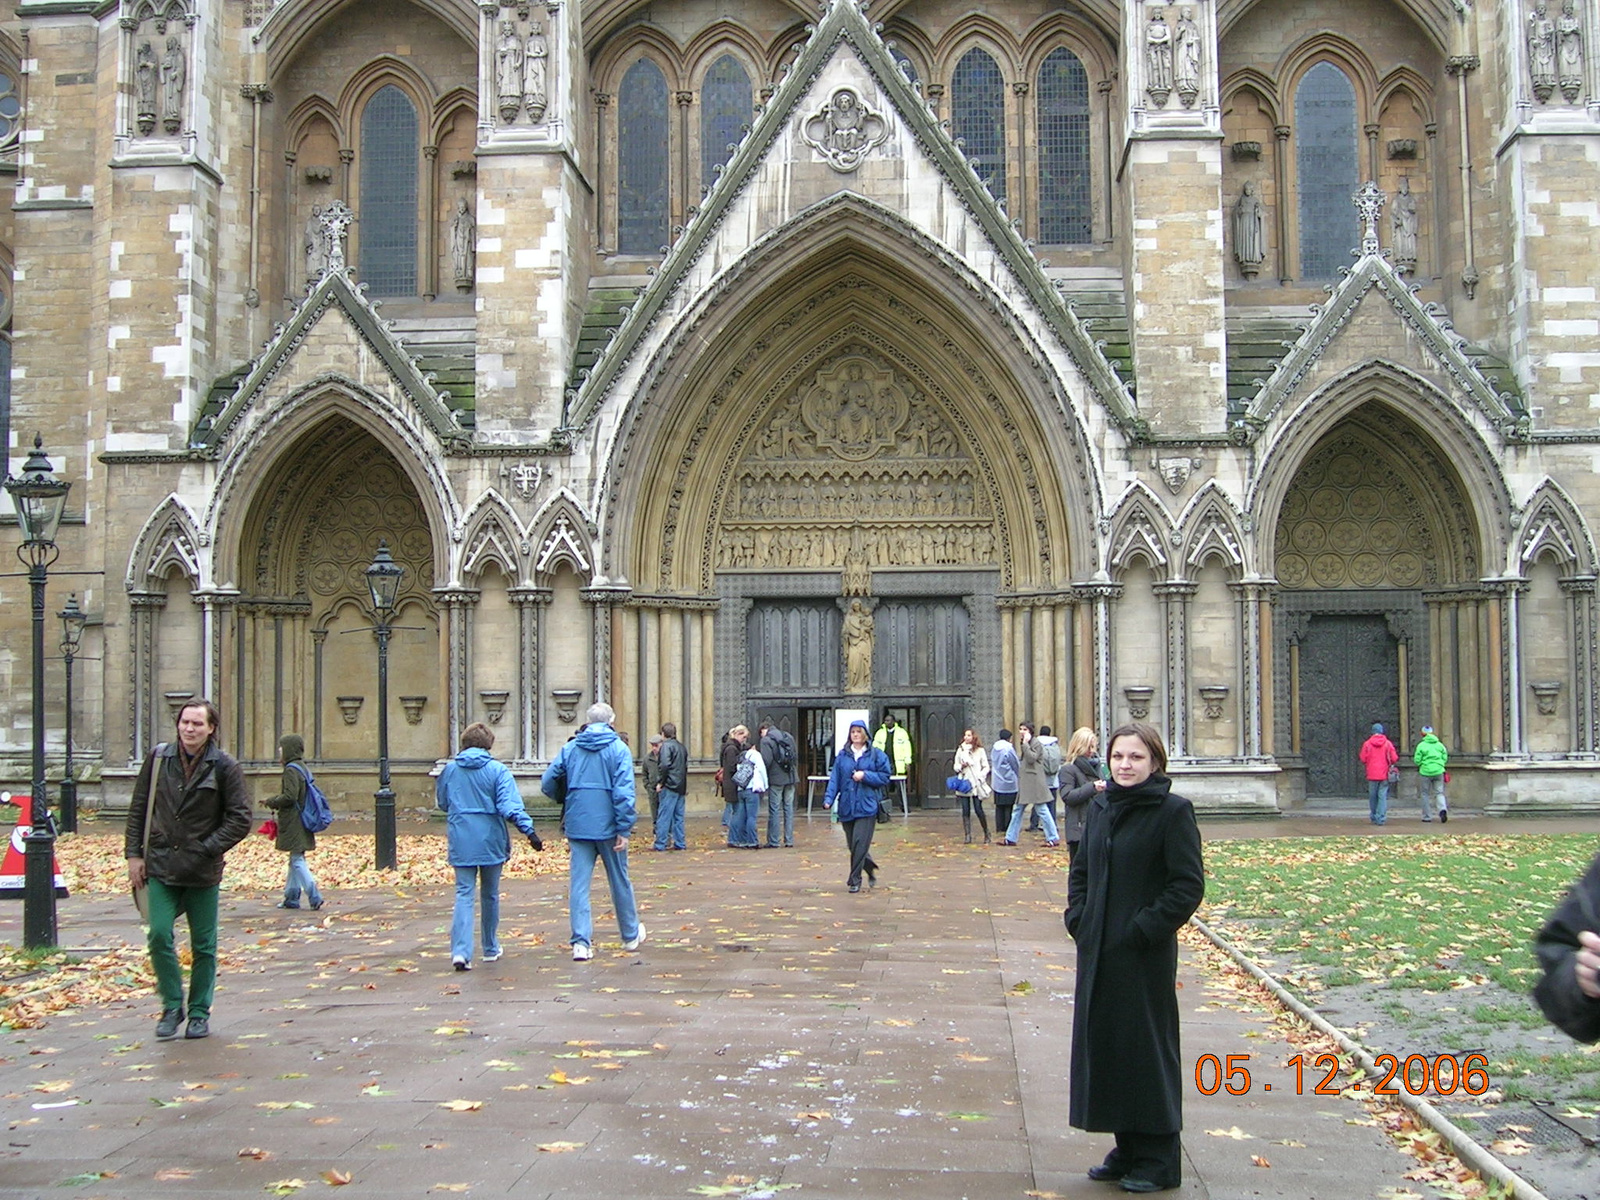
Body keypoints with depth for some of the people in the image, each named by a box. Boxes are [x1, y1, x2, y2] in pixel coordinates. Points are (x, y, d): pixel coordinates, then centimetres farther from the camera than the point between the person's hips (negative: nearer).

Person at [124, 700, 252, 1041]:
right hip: (160, 866, 1)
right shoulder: (158, 758, 3)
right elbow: (138, 808, 9)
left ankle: (199, 1013, 21)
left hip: (203, 872, -1)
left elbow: (240, 820, -5)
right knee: (159, 936, -9)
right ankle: (172, 1006, 9)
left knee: (203, 946, 7)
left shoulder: (225, 767, -5)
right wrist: (134, 854, 3)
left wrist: (207, 850, -13)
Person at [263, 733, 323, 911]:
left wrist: (271, 802, -7)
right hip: (301, 822, 10)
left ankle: (314, 896, -13)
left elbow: (289, 796, -23)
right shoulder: (301, 767, 14)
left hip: (293, 824, -10)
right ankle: (291, 897, 20)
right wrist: (278, 809, 17)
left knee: (297, 860, -8)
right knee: (296, 860, 14)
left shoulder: (291, 770, -15)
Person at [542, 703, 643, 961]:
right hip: (608, 826, -2)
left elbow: (547, 783, 4)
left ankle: (581, 942, -4)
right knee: (620, 881, 13)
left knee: (579, 883, 3)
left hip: (577, 826, 2)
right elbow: (623, 792, -14)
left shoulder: (570, 748, 4)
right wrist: (624, 829, -12)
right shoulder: (618, 749, -5)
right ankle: (631, 935, 29)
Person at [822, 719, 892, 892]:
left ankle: (855, 880, -2)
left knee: (860, 843, -11)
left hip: (866, 806, -3)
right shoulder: (842, 756, 8)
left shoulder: (876, 754, 1)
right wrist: (829, 799, -8)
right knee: (853, 844, 9)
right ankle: (871, 870, 32)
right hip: (847, 807, 3)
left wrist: (865, 776, -13)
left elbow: (884, 777, -1)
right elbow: (835, 779, 4)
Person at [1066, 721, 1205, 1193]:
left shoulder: (1173, 812, -10)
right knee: (1103, 1043, 11)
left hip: (1145, 955, -7)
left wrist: (1145, 928, -16)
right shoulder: (1100, 807, 9)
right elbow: (1080, 868, 19)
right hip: (1097, 950, 7)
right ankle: (1128, 1149, 25)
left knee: (1147, 1048, 1)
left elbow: (1189, 884, -13)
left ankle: (1157, 1159, 14)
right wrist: (1077, 916, 5)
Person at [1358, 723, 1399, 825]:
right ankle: (1381, 818, -9)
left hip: (1372, 775, 0)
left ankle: (1374, 817, 19)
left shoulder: (1367, 744, -2)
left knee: (1373, 797, 11)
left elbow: (1363, 759, -2)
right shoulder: (1388, 744, -2)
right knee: (1383, 796, -1)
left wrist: (1358, 755, 19)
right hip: (1384, 775, 0)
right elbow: (1394, 759, -3)